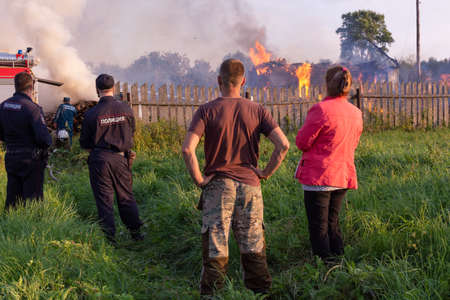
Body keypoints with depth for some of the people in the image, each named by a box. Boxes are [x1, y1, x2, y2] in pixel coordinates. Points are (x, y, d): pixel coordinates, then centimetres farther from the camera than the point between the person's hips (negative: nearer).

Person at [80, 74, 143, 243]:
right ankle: (136, 232, 24)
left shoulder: (91, 114, -10)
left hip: (100, 159, -2)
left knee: (104, 200, 5)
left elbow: (84, 143, -2)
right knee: (126, 197, 16)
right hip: (121, 159, 3)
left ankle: (109, 238, 6)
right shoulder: (126, 109, -3)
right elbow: (131, 133, 11)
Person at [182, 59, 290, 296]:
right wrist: (265, 174, 1)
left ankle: (211, 294, 10)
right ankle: (261, 292, 21)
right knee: (254, 249, 13)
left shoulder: (207, 111, -6)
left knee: (215, 250, 4)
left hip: (218, 185, -2)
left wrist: (199, 179, -7)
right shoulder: (256, 111, 0)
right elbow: (283, 145, -8)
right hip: (250, 186, 2)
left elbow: (188, 149, -17)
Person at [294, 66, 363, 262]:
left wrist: (305, 127, 7)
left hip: (319, 177, -7)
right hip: (344, 176, 7)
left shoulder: (321, 110, -16)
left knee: (318, 228, 1)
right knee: (332, 223, 19)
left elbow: (302, 142, -11)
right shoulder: (356, 113, 7)